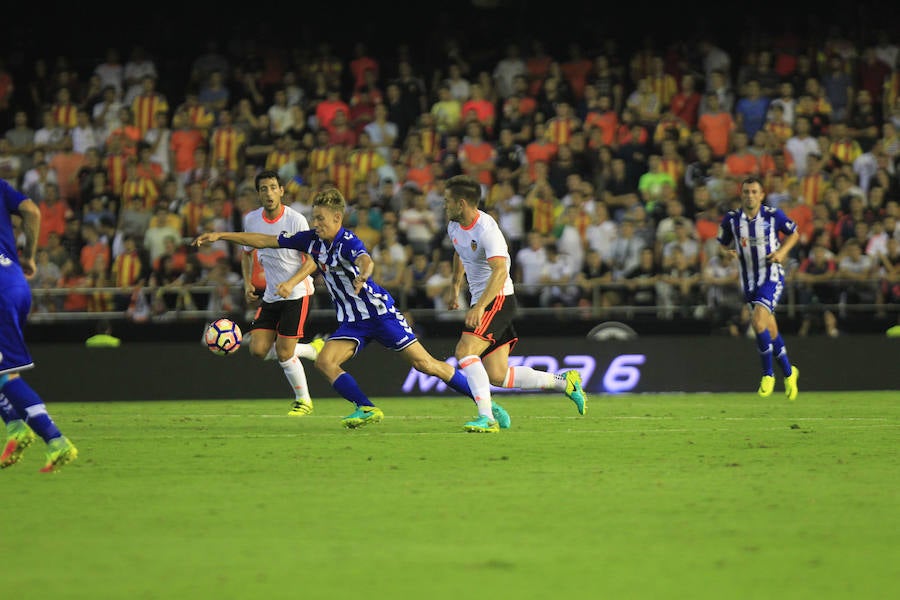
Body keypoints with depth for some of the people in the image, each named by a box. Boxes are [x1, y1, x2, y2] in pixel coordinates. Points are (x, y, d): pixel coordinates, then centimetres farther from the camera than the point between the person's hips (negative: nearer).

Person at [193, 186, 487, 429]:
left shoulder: (348, 243, -21)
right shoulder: (311, 240, 0)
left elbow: (366, 261, -45)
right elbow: (264, 241, 6)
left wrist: (362, 276, -69)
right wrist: (220, 236, 4)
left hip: (380, 312, -7)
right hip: (351, 322, 7)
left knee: (423, 362, -10)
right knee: (324, 362, -14)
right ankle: (367, 409, -11)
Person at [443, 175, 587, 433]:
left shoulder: (486, 229, -21)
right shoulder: (454, 226, 6)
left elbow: (500, 271, -32)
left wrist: (480, 306, -41)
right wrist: (455, 288, 36)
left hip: (498, 298, -9)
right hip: (480, 301, 9)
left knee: (465, 351, -24)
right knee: (498, 377, 1)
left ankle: (486, 417, -26)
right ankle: (564, 381, 13)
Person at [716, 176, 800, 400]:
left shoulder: (773, 215, -7)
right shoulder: (731, 218, -1)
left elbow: (794, 233, 8)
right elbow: (721, 244, 12)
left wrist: (782, 251, -9)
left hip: (772, 276, -4)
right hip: (749, 281, 4)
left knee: (758, 321, -22)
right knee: (771, 331, 10)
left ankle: (768, 374, -7)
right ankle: (788, 372, 31)